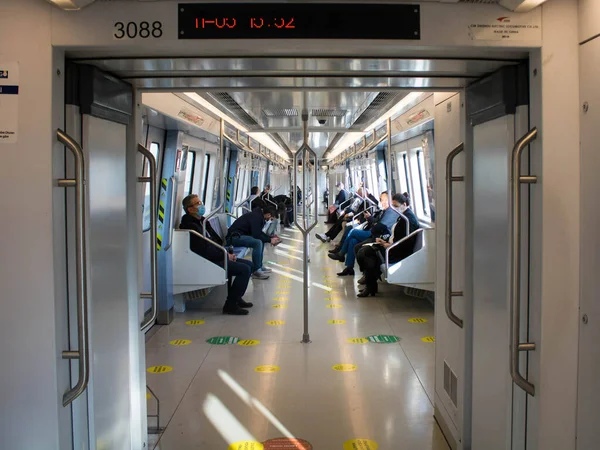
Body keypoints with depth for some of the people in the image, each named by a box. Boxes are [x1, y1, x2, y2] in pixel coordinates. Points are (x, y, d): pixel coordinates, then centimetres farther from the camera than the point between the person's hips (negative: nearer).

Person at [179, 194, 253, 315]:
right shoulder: (190, 226, -18)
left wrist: (227, 253, 3)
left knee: (248, 264, 10)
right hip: (207, 263, -10)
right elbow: (205, 251, -22)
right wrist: (226, 255, -12)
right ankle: (230, 305, -11)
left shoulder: (202, 221, 15)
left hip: (215, 258, 11)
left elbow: (217, 240, 20)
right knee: (244, 269, -19)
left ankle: (236, 297, 16)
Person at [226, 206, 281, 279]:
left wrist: (271, 237, 14)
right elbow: (256, 235, -23)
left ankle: (259, 266, 16)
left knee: (261, 240, 16)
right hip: (234, 237, -11)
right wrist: (270, 240, -12)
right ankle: (256, 271, -19)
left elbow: (259, 232, 24)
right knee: (258, 243, -27)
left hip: (240, 235, 11)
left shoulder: (259, 215, 14)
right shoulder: (256, 217, -18)